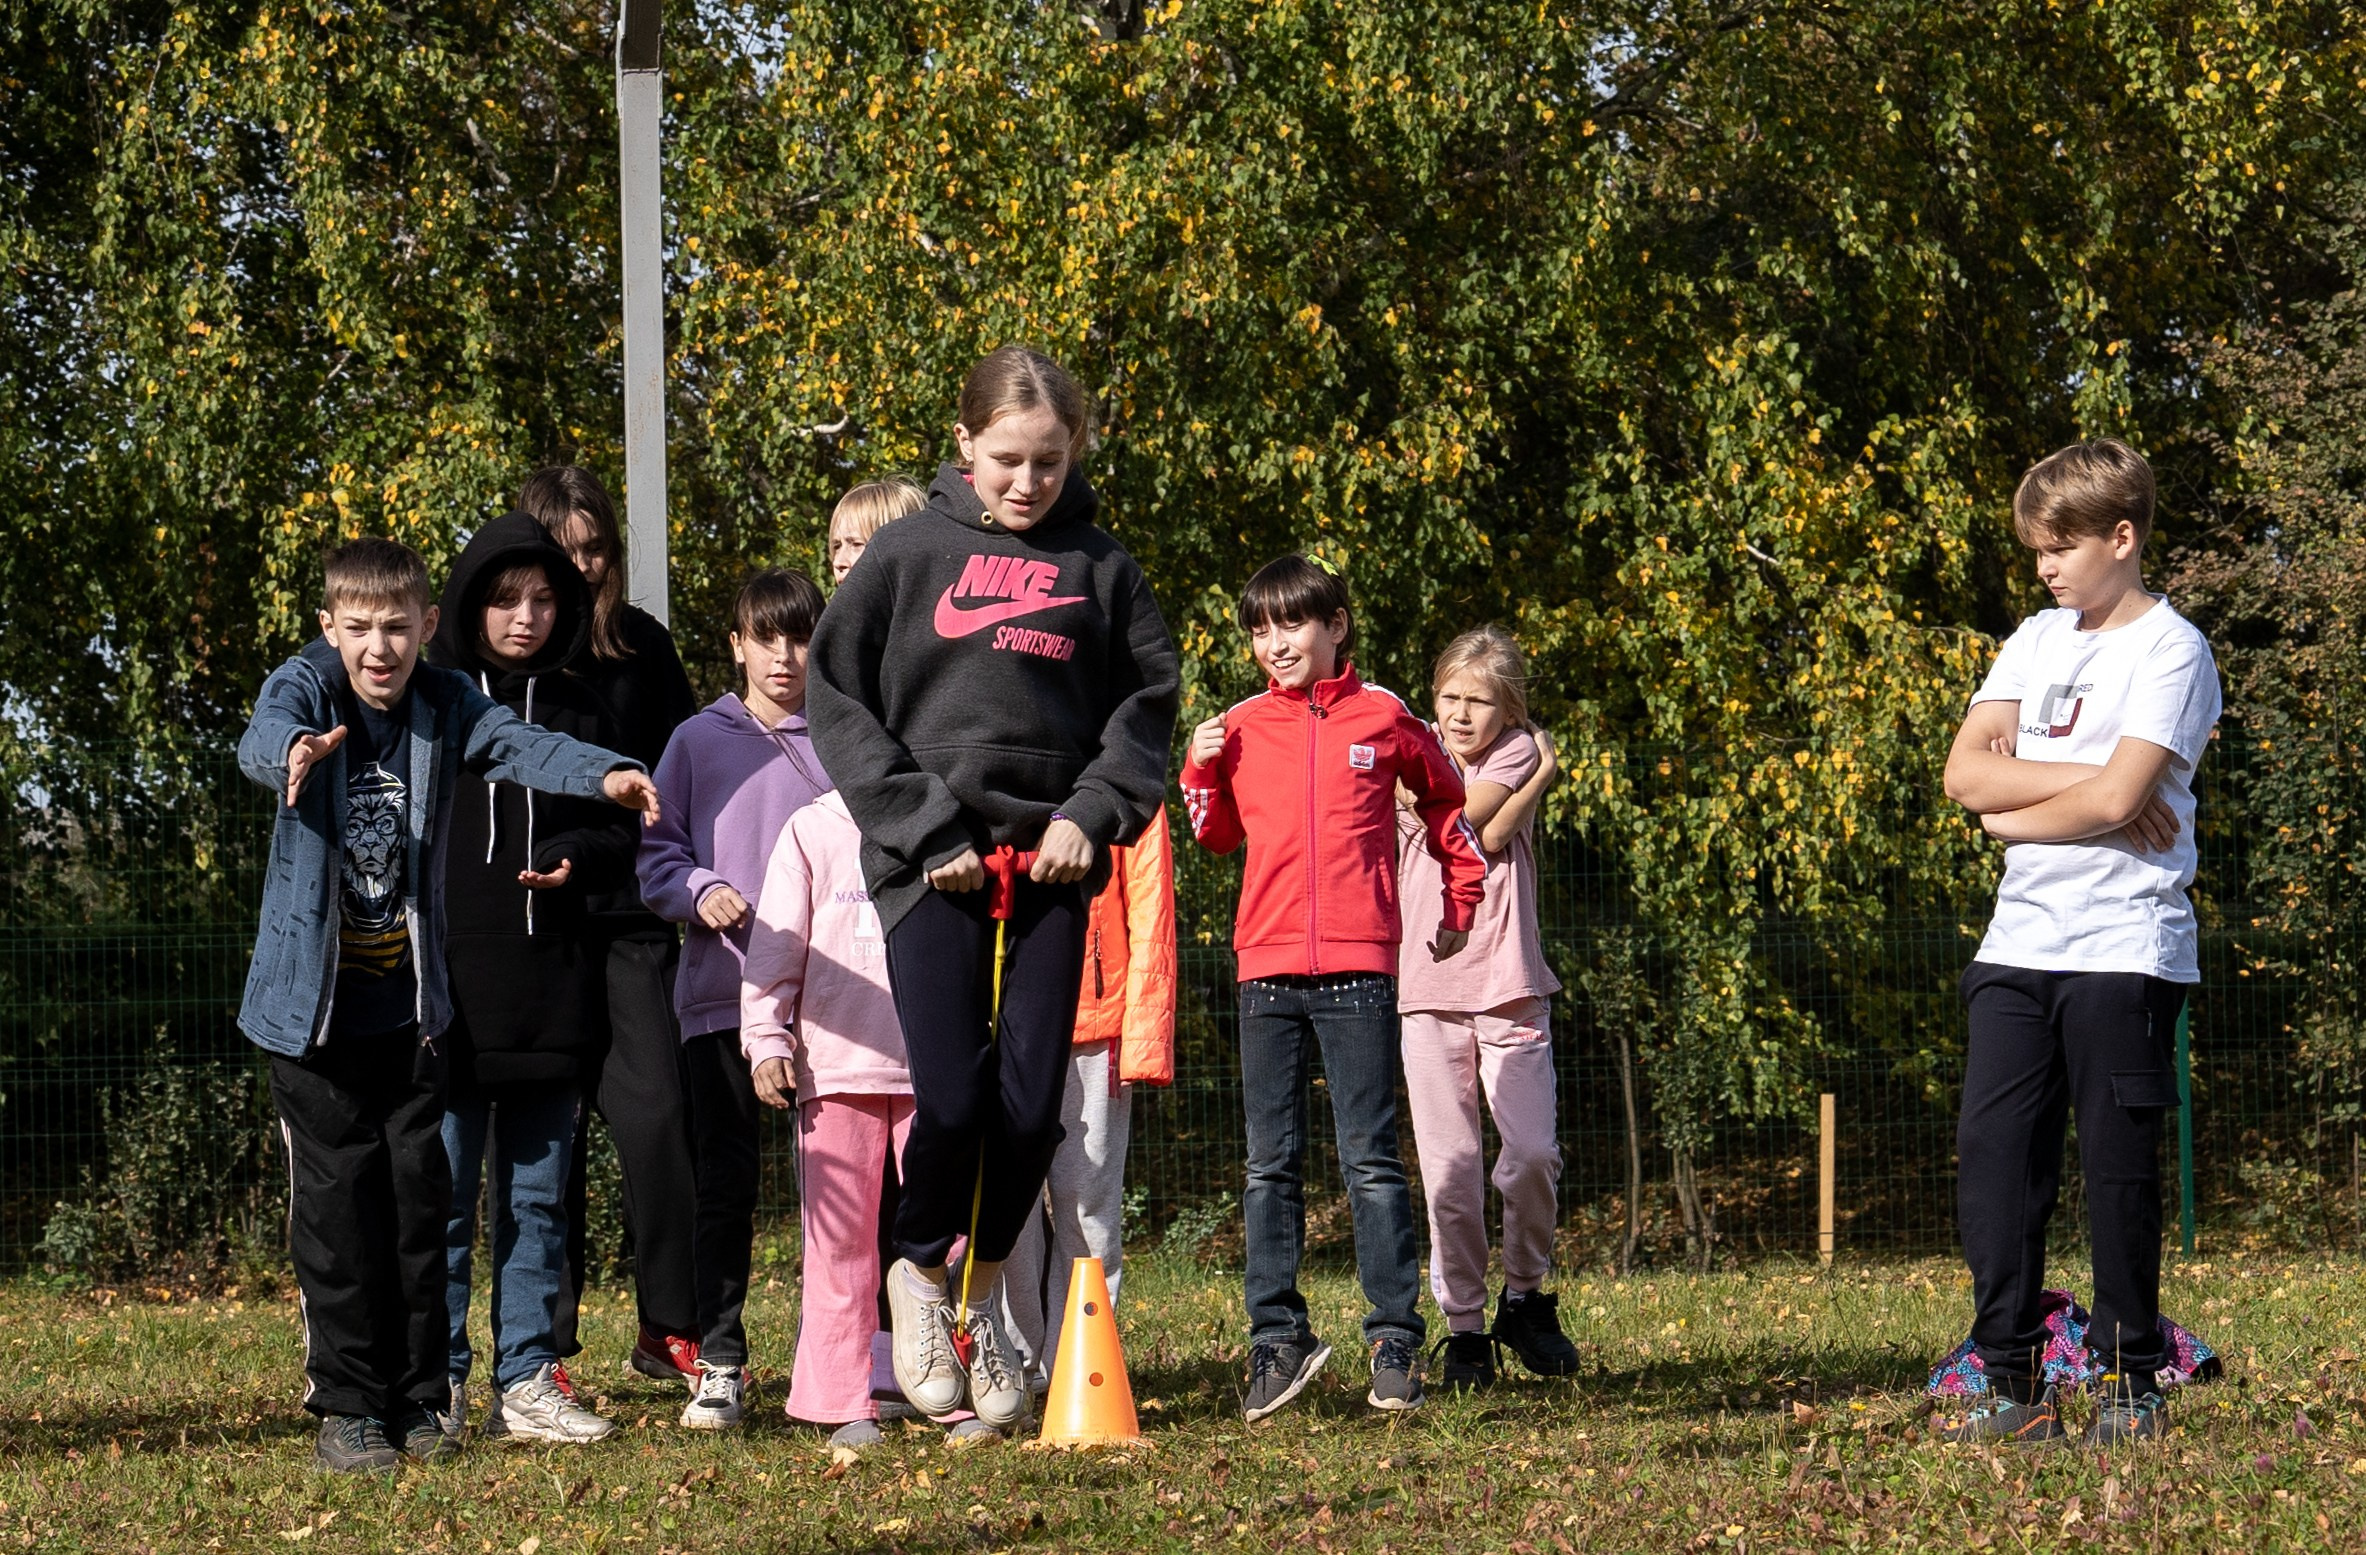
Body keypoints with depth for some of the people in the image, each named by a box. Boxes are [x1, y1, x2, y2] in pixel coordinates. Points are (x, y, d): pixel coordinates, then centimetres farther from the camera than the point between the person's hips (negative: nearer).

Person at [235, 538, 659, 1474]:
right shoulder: (308, 687, -7)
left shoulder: (447, 705, 0)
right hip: (312, 999, -2)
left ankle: (418, 1398, 16)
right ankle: (348, 1405, 7)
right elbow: (262, 737, -30)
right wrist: (294, 752, -56)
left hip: (412, 1001, 3)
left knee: (420, 1192, 6)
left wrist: (603, 773, -41)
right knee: (337, 1197, -1)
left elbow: (518, 744, -19)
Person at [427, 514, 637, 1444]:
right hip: (444, 994, -3)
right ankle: (438, 1382, 5)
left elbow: (621, 841, 15)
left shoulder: (580, 714, 12)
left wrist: (573, 860, -8)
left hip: (549, 996, 3)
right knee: (442, 1199, -2)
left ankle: (528, 1381, 13)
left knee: (539, 1198, 7)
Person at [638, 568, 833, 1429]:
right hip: (722, 994, 0)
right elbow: (657, 858, 8)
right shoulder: (699, 742, 7)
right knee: (725, 1179, 2)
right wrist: (701, 891, -10)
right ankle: (718, 1364, 6)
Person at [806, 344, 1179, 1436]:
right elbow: (840, 700, 2)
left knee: (1032, 1103, -2)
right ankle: (921, 1272, 15)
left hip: (1052, 862, 2)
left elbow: (1148, 702, 12)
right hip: (935, 864, -2)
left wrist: (1092, 813, -4)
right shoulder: (910, 553, 4)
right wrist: (922, 831, -6)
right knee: (951, 1096, -13)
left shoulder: (1099, 567, 10)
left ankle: (979, 1295, 20)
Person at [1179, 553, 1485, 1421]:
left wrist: (1460, 902, 22)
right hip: (1267, 967, 3)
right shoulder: (1241, 729, 9)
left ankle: (1394, 1344, 0)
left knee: (1371, 1160, -2)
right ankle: (1276, 1340, 8)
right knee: (1270, 1164, 4)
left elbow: (1446, 803, 20)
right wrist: (1202, 773, 4)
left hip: (1359, 967, -3)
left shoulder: (1383, 719, 3)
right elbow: (1220, 837, 21)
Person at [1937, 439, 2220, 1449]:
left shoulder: (2171, 650, -5)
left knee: (2119, 1167, -2)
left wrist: (2013, 815, -2)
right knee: (1991, 1155, -1)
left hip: (2124, 945, -6)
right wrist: (2087, 780, -9)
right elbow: (1966, 772, 4)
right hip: (2020, 942, 6)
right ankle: (2015, 1388, 3)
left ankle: (2134, 1386, 7)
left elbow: (2115, 800, -16)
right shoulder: (2037, 642, 16)